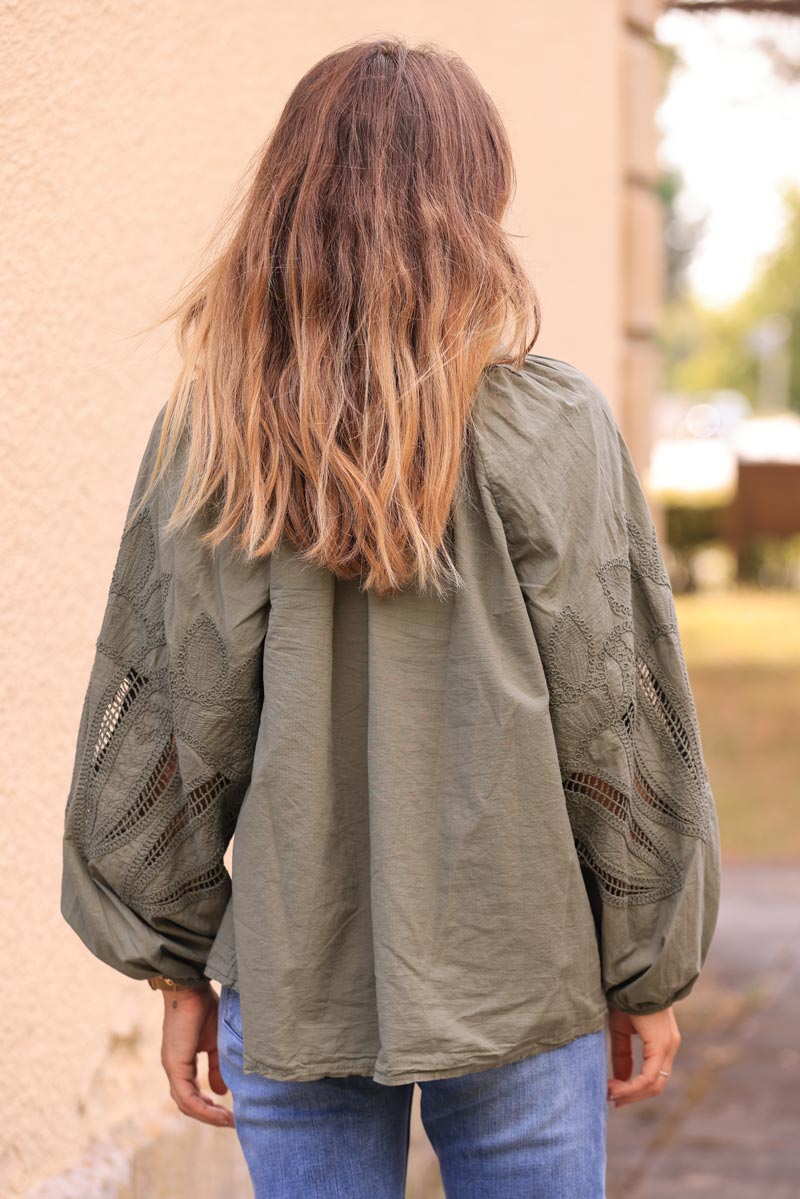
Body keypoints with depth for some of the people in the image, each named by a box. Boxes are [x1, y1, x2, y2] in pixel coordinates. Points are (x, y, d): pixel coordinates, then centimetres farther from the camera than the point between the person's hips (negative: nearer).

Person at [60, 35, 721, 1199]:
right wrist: (648, 975, 5)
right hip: (517, 980, -2)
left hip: (294, 989, 2)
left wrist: (179, 969, 11)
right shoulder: (552, 427, -10)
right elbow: (613, 722, -6)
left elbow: (162, 722, 0)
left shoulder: (206, 438, -4)